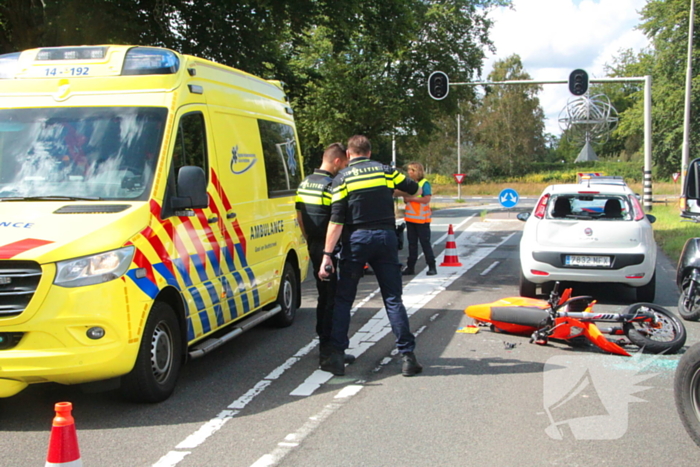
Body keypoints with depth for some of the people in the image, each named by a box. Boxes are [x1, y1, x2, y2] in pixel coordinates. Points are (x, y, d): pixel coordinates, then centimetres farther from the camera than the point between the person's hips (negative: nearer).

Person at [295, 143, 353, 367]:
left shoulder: (304, 184, 10)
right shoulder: (332, 185, -17)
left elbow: (300, 216, 16)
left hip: (314, 246, 9)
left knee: (324, 295, 18)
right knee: (335, 298, -4)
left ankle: (323, 342, 26)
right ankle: (328, 348, -4)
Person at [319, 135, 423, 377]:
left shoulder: (342, 178, -1)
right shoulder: (385, 171, 7)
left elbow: (336, 221, -8)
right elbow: (416, 190, 16)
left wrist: (327, 254, -8)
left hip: (356, 239, -2)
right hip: (386, 237, 2)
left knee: (343, 299, 8)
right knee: (393, 298, 5)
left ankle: (337, 355, 5)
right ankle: (407, 355, 2)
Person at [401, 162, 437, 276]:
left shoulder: (424, 183, -8)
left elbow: (426, 199, -17)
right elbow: (405, 200, 13)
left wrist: (412, 198, -17)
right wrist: (405, 197, -9)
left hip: (422, 219, -6)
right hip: (410, 218, 6)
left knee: (425, 243, -3)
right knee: (412, 244, 9)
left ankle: (432, 267, 3)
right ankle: (410, 267, 14)